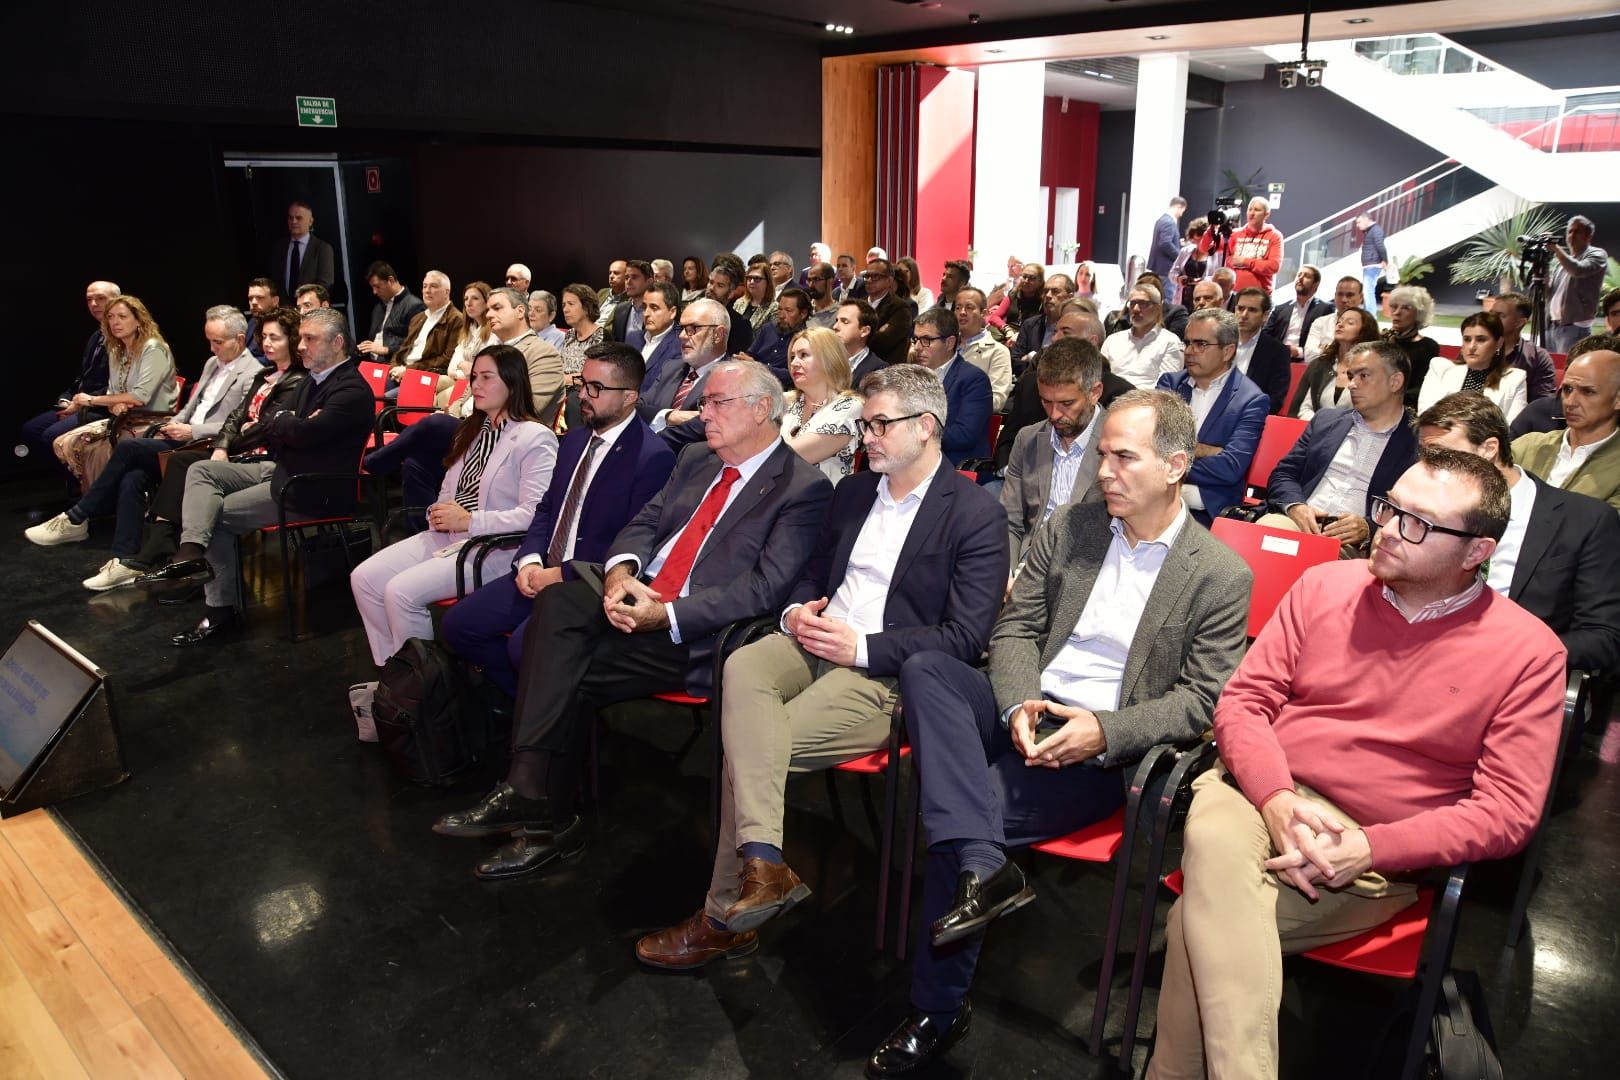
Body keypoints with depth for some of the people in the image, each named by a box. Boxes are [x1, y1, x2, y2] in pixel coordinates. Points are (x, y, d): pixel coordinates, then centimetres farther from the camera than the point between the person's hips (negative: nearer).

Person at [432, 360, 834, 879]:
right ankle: (530, 794, -22)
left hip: (694, 633, -7)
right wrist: (620, 571, -8)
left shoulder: (803, 487, -8)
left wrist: (666, 615, -24)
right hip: (637, 594, 7)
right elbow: (644, 523, 16)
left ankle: (543, 814, -3)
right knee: (557, 601, -22)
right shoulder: (695, 459, 17)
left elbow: (766, 587, -17)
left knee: (573, 673, -20)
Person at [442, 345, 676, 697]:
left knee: (524, 643, -28)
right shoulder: (575, 438, 13)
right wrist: (529, 560, -1)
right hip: (543, 571, 8)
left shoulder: (653, 457, -15)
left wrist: (564, 574, -17)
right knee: (458, 625, 0)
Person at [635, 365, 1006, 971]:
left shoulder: (975, 513, -4)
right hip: (816, 641, 6)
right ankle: (761, 863, -34)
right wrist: (798, 612, 2)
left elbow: (966, 638, -10)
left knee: (745, 748, -22)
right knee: (743, 666, -29)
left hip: (886, 673, -6)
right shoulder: (853, 492, 18)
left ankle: (727, 915, -5)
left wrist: (862, 646, -16)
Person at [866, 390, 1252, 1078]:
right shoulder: (1068, 529, 9)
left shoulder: (1222, 575, -3)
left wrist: (1105, 733, -19)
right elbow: (1015, 627, 9)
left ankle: (940, 1012, -5)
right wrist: (1018, 705, -11)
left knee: (958, 815, -25)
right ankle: (982, 869, -30)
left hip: (1101, 750, -5)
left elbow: (1202, 699, -4)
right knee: (925, 669, -24)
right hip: (1028, 714, 5)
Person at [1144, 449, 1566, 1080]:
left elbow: (1508, 809, -5)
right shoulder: (1326, 586, 7)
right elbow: (1244, 700, 4)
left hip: (1376, 854, -2)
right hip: (1262, 797, 3)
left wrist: (1368, 849, -17)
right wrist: (1278, 800, -15)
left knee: (1201, 920, -29)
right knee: (1213, 840, -35)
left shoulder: (1529, 652, -1)